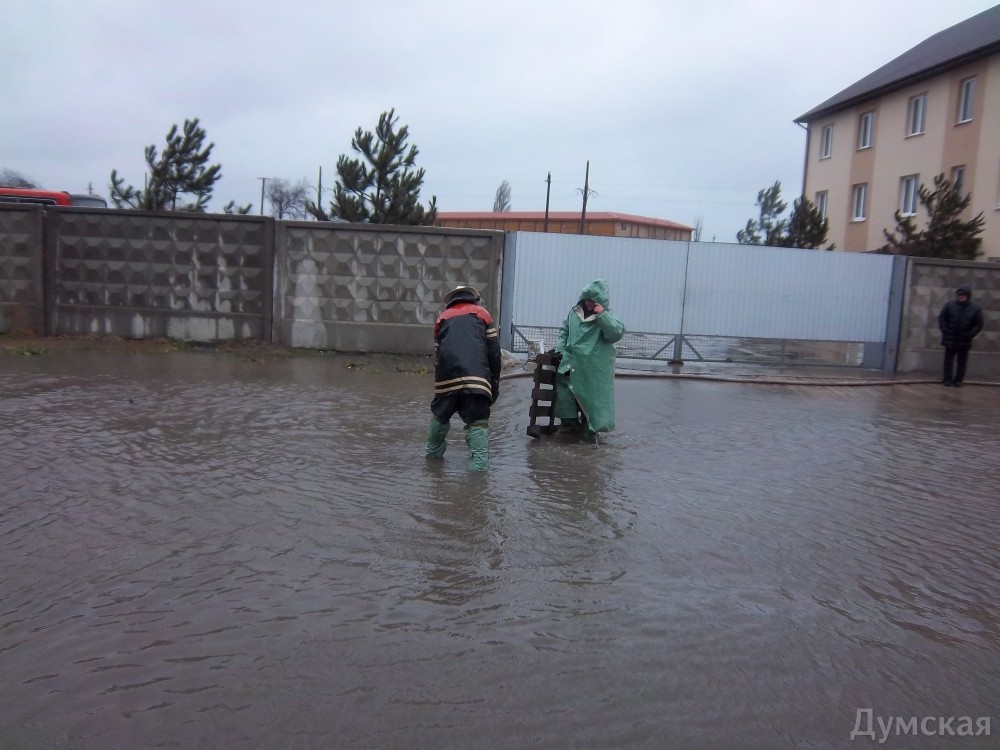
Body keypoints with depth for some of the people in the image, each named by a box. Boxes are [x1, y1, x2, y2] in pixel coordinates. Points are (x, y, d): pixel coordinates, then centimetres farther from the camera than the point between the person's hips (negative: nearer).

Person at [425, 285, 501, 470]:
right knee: (478, 422, -1)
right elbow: (494, 351, 9)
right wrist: (495, 382, 13)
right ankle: (479, 464, -11)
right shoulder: (481, 313, 18)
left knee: (440, 416, 24)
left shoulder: (443, 317, 25)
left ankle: (433, 452, 39)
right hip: (475, 376, -3)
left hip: (447, 377, 3)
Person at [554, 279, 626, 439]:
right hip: (572, 363, 5)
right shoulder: (574, 313, 6)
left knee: (592, 396, 3)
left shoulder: (607, 316, -6)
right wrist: (560, 348, 5)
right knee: (566, 393, 13)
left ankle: (591, 428, 17)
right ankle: (569, 420, 31)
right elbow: (564, 330, 18)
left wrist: (602, 315, -25)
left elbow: (618, 333, -23)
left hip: (594, 368, -4)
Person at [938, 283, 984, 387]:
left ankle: (958, 380, 15)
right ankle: (947, 379, 11)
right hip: (950, 339, 0)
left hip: (964, 341, 0)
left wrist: (969, 335, -9)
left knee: (962, 361, 6)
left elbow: (978, 325, 0)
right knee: (949, 359, 4)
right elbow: (941, 318, 2)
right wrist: (945, 331, -7)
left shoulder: (975, 308, -3)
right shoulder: (950, 305, -2)